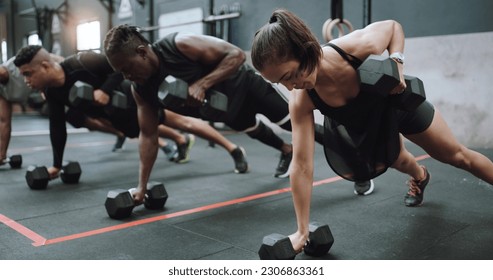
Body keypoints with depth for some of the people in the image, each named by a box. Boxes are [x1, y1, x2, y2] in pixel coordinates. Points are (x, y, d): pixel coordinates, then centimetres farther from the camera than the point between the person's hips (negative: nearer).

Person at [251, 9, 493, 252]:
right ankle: (419, 178, 60)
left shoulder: (359, 47, -42)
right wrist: (302, 231, -30)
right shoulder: (301, 101, -36)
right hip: (364, 126, 2)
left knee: (456, 155, 14)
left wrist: (397, 63, -34)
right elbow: (302, 165, -32)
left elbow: (393, 26, -16)